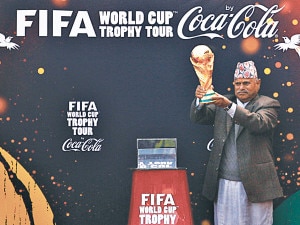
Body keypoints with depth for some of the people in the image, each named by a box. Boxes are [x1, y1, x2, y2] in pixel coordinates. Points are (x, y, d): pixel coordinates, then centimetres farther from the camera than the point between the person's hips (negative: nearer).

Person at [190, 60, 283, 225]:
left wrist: (229, 106, -28)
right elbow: (197, 118, 6)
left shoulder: (268, 105, 3)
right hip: (223, 183, 3)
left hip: (254, 184, -3)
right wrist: (199, 99, -15)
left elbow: (259, 123, -17)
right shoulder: (223, 103, 13)